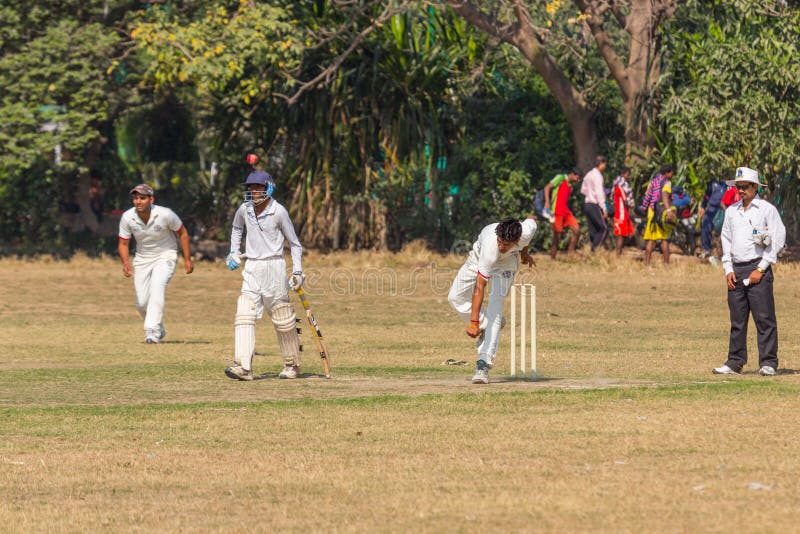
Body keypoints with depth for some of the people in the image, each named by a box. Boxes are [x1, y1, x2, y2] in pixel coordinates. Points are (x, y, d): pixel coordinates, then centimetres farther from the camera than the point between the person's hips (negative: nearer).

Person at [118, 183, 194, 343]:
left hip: (165, 255, -3)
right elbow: (123, 243, -4)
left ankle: (152, 330, -32)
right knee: (141, 303, 1)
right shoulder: (127, 218, -16)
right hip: (142, 258, 3)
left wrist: (187, 259, -4)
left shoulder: (165, 214, -23)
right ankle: (159, 330, 29)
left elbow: (182, 233, -6)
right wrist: (126, 262, -24)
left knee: (157, 287, -29)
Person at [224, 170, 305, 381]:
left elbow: (294, 243, -2)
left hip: (273, 267, -4)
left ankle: (292, 365, 21)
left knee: (283, 320, 4)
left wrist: (297, 272, -9)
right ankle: (244, 367, -18)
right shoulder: (244, 210, 4)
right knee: (244, 316, -10)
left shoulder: (278, 212, -9)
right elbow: (236, 229, 28)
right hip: (251, 268, 4)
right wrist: (234, 252, 14)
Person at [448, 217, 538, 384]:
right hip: (480, 256, 0)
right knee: (455, 297, -6)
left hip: (508, 262, 0)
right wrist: (474, 322, -50)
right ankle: (487, 326, 16)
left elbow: (531, 220, -9)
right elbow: (479, 287, -45)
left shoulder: (528, 231, -38)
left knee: (494, 308, -15)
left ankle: (484, 363, -20)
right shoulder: (491, 246, -46)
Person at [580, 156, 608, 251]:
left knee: (592, 230, 9)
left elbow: (583, 190, 23)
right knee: (603, 228, -6)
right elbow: (599, 193, -17)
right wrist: (603, 208, -16)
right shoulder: (597, 175, -12)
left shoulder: (588, 175, 15)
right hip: (594, 205, -9)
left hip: (587, 203, 9)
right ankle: (595, 248, -15)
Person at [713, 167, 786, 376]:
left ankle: (768, 363, -7)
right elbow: (726, 239, 20)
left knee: (764, 318, -8)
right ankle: (735, 362, 7)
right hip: (736, 270, 5)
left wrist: (761, 269, -9)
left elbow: (778, 240, -4)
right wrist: (728, 269, 7)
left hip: (758, 268, -5)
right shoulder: (731, 211, 16)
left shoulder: (767, 210, 0)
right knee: (737, 320, 4)